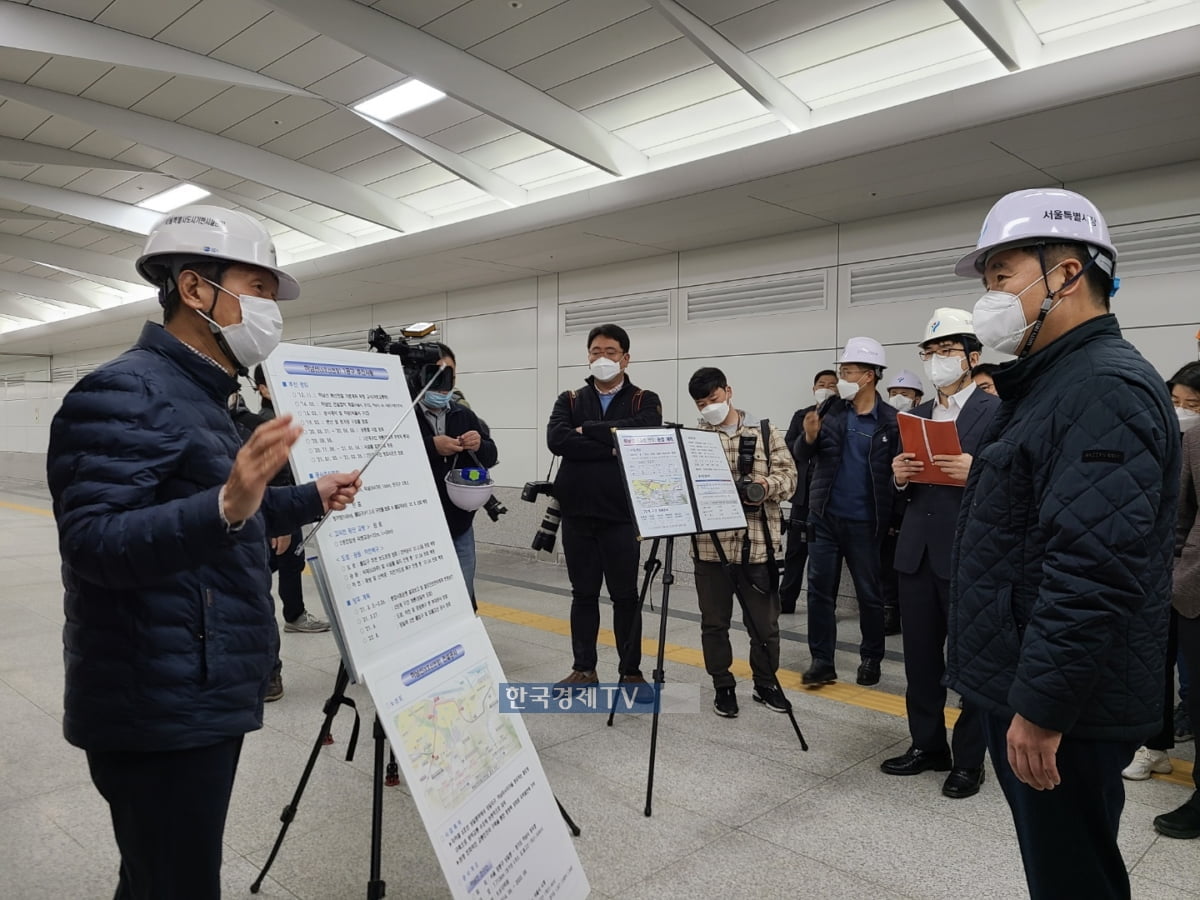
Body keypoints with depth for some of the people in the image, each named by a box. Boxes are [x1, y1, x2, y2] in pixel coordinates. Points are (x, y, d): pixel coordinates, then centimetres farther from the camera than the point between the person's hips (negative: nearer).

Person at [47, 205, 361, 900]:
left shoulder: (202, 396, 16)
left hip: (207, 699, 10)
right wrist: (225, 507, -40)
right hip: (161, 711, -9)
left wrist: (309, 500, 22)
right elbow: (91, 542, -26)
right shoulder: (126, 392, -16)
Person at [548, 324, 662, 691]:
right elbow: (556, 440, -11)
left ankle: (631, 671, 20)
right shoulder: (569, 400, 8)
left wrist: (587, 430, -13)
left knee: (625, 595, 7)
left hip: (622, 516, -2)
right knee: (583, 594, 12)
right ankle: (584, 668, 24)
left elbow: (643, 433, -20)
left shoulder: (644, 401, 3)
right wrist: (612, 448, -18)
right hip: (577, 514, 2)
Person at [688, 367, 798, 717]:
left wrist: (768, 485, -18)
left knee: (765, 623, 9)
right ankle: (723, 686, 26)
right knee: (714, 622, 9)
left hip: (757, 546, 0)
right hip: (710, 546, 0)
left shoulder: (766, 432, 6)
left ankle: (766, 684, 29)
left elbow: (788, 474, 2)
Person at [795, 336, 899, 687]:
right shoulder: (829, 410, 2)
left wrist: (893, 521, -11)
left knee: (869, 594, 9)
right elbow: (802, 458, 3)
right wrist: (809, 437, -18)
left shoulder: (891, 421, -6)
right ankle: (822, 661, 14)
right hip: (824, 517, 3)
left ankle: (871, 658, 26)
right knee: (820, 590, 5)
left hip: (865, 522, -3)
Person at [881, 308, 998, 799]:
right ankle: (927, 744, 30)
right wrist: (900, 477, -6)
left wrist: (975, 475, -28)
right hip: (916, 554, 6)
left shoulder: (996, 413, -5)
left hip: (969, 556, -6)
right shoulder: (915, 416, 13)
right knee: (920, 658, 14)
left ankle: (968, 759, 21)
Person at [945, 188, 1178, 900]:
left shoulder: (1107, 386, -19)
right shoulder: (1052, 382, 14)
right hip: (1024, 689, 10)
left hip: (1063, 709, -10)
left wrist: (1041, 707, -24)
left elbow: (1094, 569, -28)